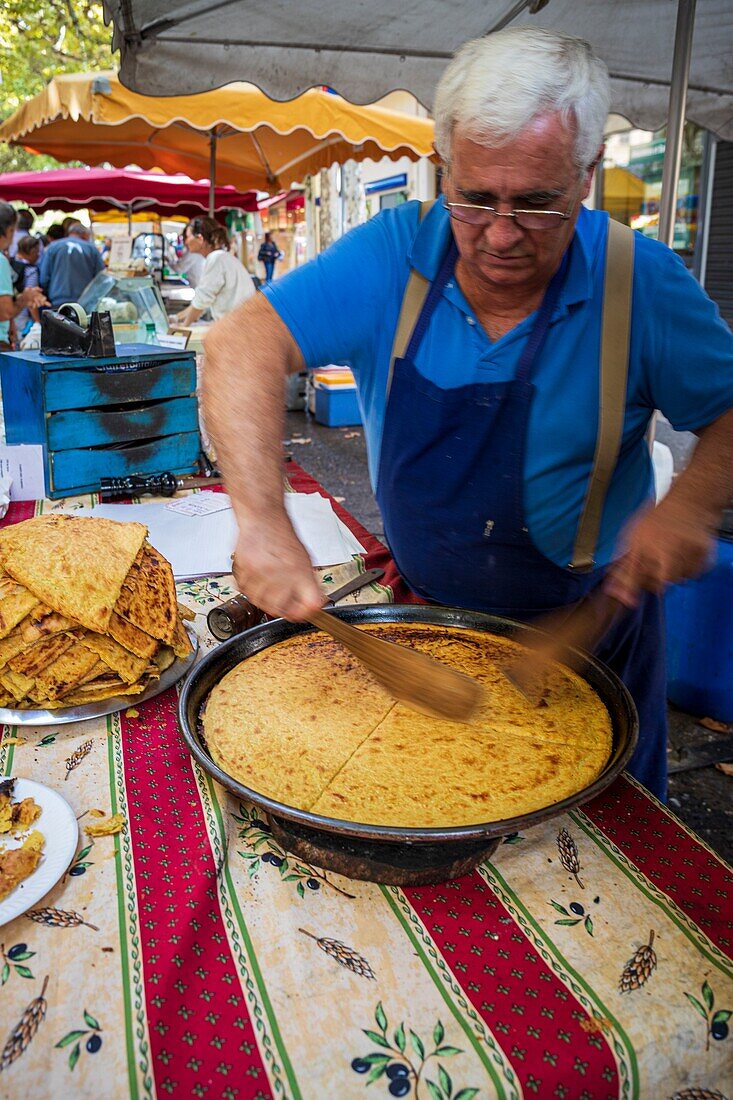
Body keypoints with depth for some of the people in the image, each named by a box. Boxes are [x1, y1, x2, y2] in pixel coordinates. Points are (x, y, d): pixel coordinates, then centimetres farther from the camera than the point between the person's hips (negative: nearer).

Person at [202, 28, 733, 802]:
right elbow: (241, 344, -24)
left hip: (588, 626, 0)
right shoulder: (393, 256, -15)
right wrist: (264, 522, -38)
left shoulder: (642, 283, -15)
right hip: (424, 613, 1)